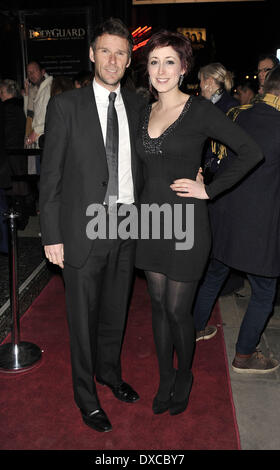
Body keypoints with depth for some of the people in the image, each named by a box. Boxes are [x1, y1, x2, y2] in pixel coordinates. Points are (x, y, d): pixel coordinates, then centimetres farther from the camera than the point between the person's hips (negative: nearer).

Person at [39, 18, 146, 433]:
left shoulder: (137, 105, 7)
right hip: (83, 230, -4)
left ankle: (110, 372, 47)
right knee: (83, 317, 10)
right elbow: (51, 175, -7)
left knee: (115, 310, 20)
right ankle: (86, 396, 33)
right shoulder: (66, 105, -6)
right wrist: (52, 236, -10)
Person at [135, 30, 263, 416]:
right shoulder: (146, 113, 9)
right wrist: (146, 204, 8)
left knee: (177, 310, 3)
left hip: (186, 222, -5)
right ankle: (165, 379, 33)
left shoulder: (200, 110, -8)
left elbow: (251, 152, -10)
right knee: (158, 305, 14)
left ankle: (184, 377, 30)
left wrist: (209, 189, -12)